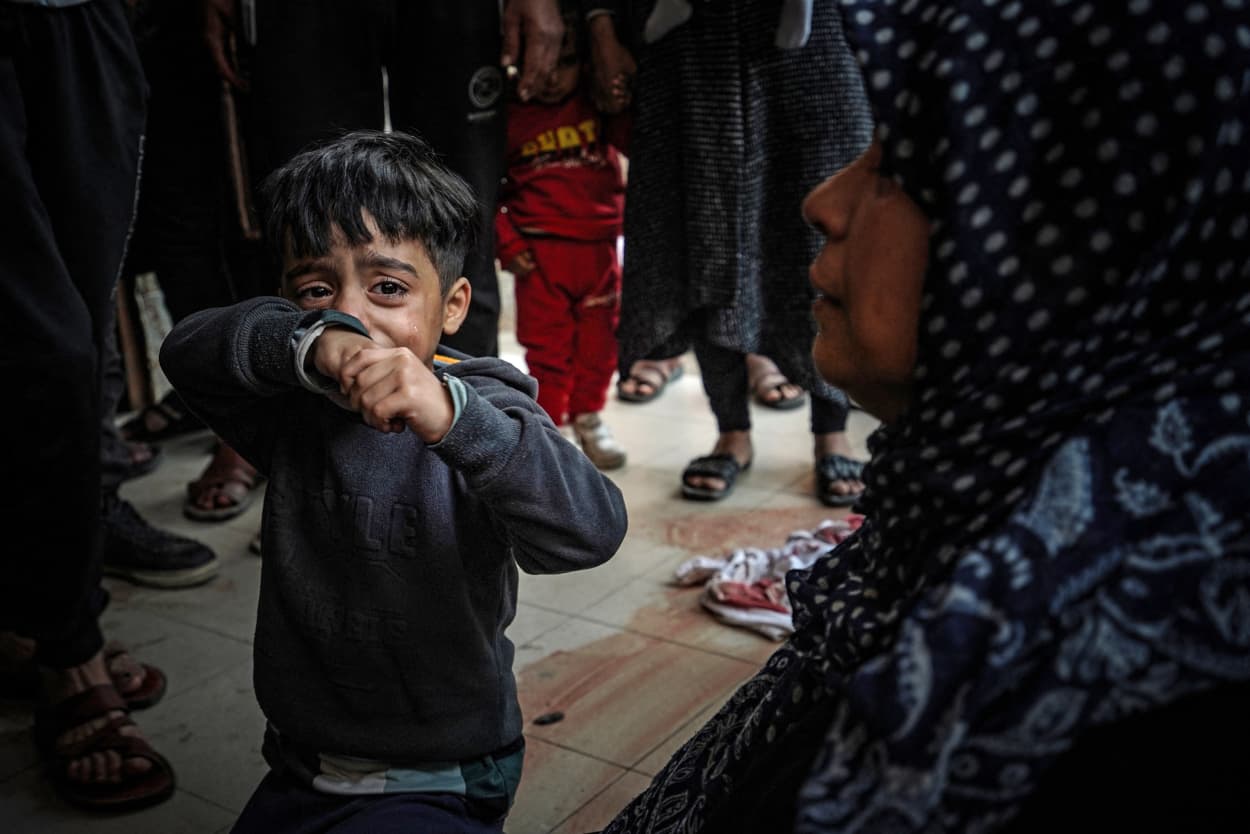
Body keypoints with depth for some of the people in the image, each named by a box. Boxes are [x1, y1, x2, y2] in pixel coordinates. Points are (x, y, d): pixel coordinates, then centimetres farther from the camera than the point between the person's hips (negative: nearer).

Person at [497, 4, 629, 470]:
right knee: (548, 345, 4)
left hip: (599, 246, 2)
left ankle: (587, 416, 29)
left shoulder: (598, 103, 2)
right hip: (540, 252, -2)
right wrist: (508, 245, -3)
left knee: (599, 341, 11)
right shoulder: (511, 119, -3)